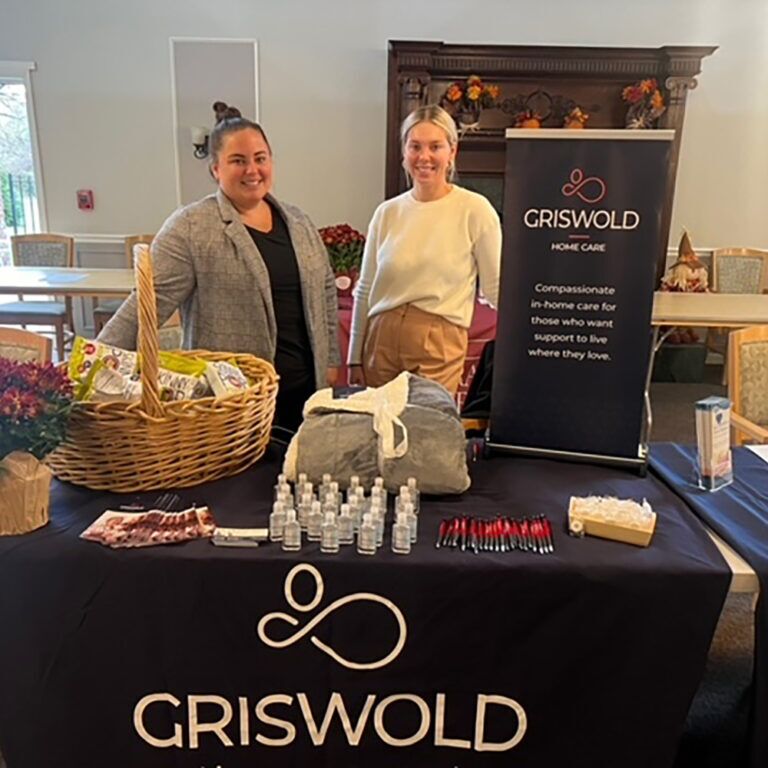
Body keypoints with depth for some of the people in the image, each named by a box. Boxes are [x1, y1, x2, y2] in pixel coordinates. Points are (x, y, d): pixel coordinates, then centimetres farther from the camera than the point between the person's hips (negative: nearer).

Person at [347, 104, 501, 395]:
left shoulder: (474, 209, -4)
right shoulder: (387, 213, 6)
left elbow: (497, 290, 1)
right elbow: (365, 291, 10)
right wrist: (355, 359, 11)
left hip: (439, 347, -3)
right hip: (381, 341, 3)